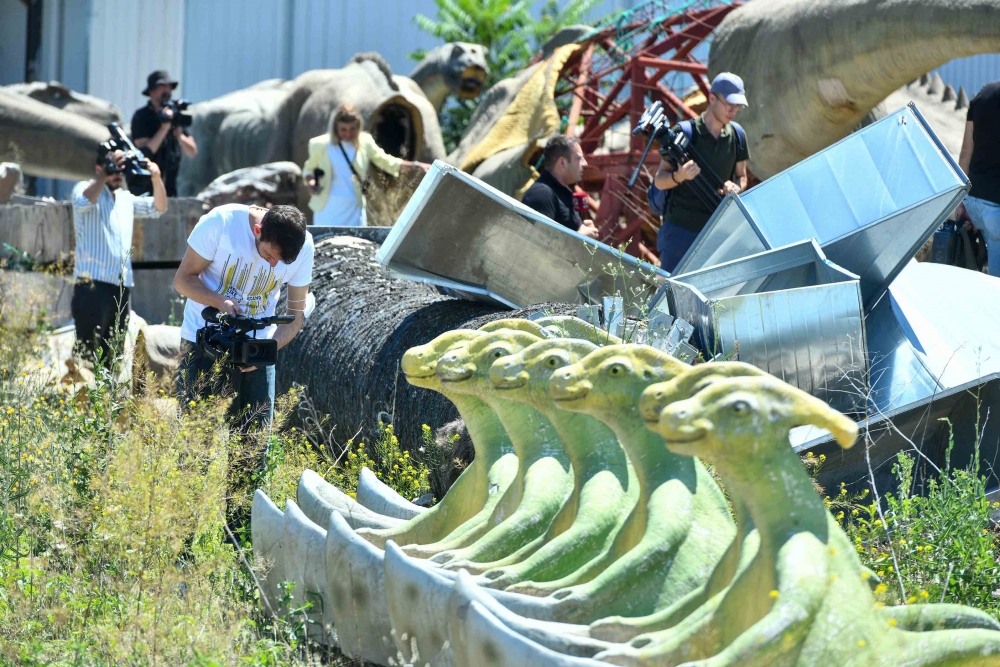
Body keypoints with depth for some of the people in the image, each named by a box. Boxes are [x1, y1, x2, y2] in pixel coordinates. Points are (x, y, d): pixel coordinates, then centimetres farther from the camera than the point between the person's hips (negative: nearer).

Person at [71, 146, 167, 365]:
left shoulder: (125, 198, 22)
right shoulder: (86, 189, 2)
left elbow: (158, 208, 21)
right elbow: (83, 202, -21)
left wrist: (156, 179, 5)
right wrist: (106, 174, -19)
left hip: (121, 288, 7)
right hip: (93, 287, -7)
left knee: (111, 355, 6)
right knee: (88, 354, -15)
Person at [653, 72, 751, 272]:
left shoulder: (736, 136, 6)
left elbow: (741, 176, 17)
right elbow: (660, 181, -7)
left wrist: (736, 187, -7)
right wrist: (679, 176, -29)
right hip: (680, 230, -4)